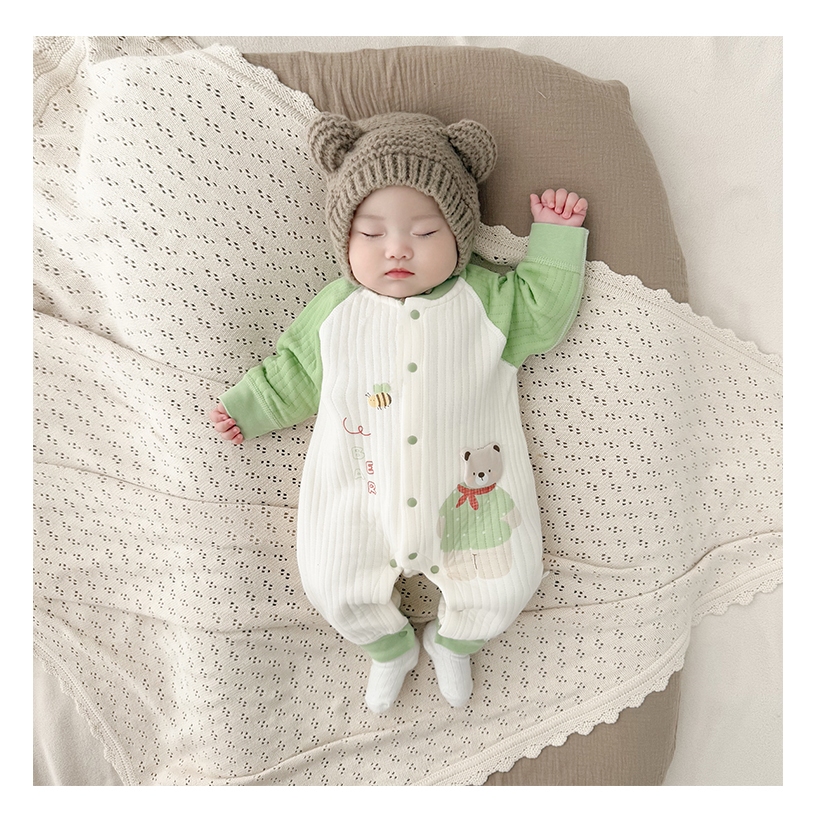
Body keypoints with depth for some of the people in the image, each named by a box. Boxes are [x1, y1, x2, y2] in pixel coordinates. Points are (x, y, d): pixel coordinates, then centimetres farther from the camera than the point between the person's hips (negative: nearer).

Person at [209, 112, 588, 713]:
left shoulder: (486, 298, -2)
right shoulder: (336, 309, 0)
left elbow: (545, 316, 1)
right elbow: (297, 370, 12)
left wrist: (555, 238, -1)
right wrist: (249, 406, 11)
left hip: (469, 493, 0)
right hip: (361, 495, 1)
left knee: (508, 586, 1)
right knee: (330, 585, 1)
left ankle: (453, 641, 37)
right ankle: (391, 646, 36)